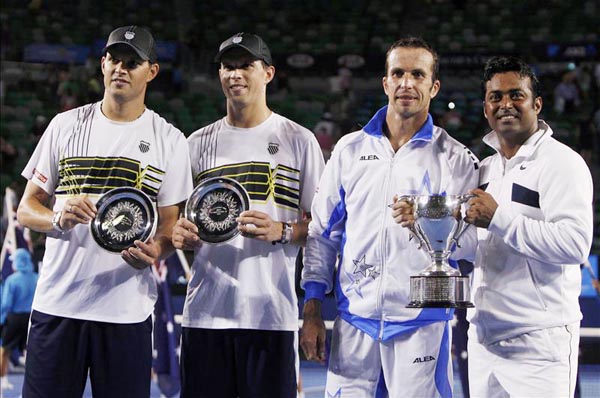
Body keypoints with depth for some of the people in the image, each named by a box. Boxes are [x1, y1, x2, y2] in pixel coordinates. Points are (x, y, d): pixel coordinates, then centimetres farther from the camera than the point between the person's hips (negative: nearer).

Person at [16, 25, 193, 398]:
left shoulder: (170, 141, 7)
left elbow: (170, 225, 8)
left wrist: (155, 251, -16)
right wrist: (58, 219, -13)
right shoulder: (65, 126, 9)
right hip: (57, 305, 1)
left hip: (128, 310, -1)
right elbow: (27, 209, 10)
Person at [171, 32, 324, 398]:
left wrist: (281, 232, -15)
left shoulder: (298, 140, 5)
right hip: (205, 310, 3)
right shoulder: (199, 144, 15)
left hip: (271, 312, -3)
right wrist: (181, 235, -4)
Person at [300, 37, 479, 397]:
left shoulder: (456, 160, 4)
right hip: (354, 320, 2)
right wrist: (312, 309, 9)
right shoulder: (351, 149, 11)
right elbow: (323, 233, 14)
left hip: (421, 323, -2)